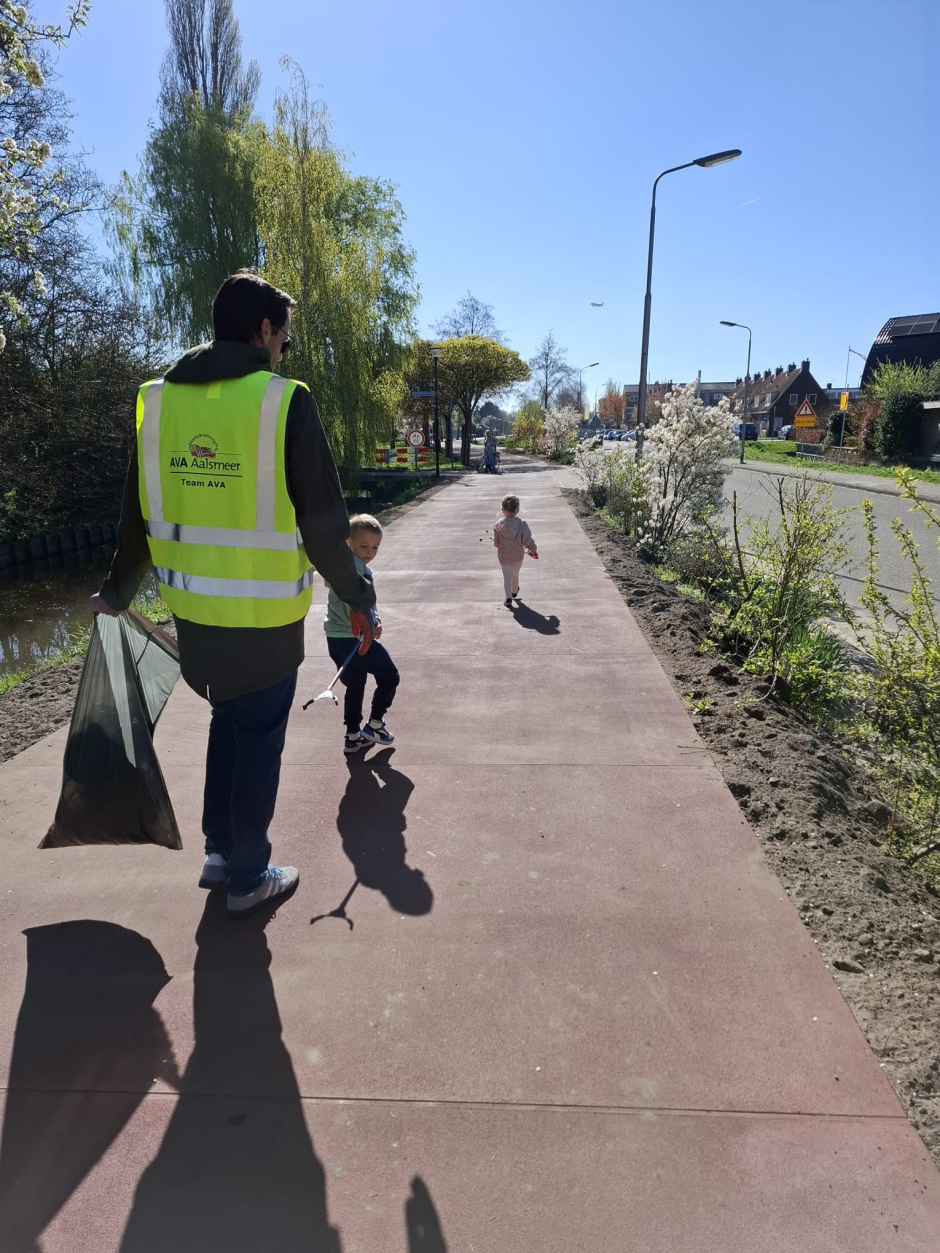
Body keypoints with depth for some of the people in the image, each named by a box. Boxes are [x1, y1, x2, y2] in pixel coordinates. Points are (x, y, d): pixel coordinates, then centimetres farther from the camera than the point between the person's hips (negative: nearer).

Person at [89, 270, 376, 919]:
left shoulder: (160, 398, 5)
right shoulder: (284, 400, -11)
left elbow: (140, 511, 11)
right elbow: (323, 518, -11)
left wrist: (118, 591, 24)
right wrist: (357, 596, 1)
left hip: (193, 608, 6)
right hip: (265, 613, -5)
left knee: (228, 721, 24)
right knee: (260, 739, 9)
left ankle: (220, 851, 36)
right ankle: (248, 877, 23)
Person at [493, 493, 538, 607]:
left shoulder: (498, 525, -11)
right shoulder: (522, 524, -15)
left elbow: (496, 543, -1)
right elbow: (527, 540, -17)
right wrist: (533, 550, -3)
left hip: (503, 556, -1)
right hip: (518, 555, 1)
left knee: (507, 576, 4)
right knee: (515, 574, 23)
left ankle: (508, 598, -11)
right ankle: (514, 592, 47)